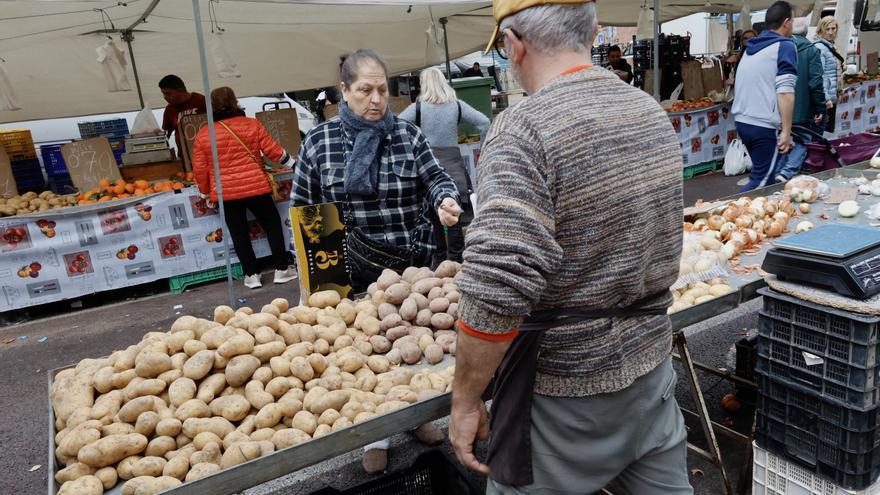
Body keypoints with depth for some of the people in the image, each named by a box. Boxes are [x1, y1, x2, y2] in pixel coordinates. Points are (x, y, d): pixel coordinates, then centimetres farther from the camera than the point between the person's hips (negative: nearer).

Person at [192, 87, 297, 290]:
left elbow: (199, 169, 3)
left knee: (239, 233, 11)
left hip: (225, 193, 1)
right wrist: (293, 164, 15)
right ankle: (281, 269, 14)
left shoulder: (203, 134, 1)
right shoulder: (252, 124, -2)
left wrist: (206, 192, 16)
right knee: (273, 225, 12)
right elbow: (273, 150, 0)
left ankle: (251, 275, 14)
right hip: (255, 187, -1)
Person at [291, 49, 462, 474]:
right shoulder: (318, 141, -3)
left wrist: (445, 200, -25)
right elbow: (301, 209, 2)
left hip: (412, 265, 2)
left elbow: (436, 177, 0)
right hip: (353, 271, -1)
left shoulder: (408, 135, -1)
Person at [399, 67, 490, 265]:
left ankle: (439, 261, 19)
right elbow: (484, 123, -2)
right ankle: (455, 261, 9)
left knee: (433, 217, 10)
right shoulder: (457, 105, 3)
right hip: (453, 163, 1)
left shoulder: (418, 107, -2)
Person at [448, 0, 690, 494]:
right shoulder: (653, 111, 3)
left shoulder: (524, 130, -21)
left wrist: (465, 401, -16)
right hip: (651, 362, 7)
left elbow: (496, 289, -29)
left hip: (563, 386, -6)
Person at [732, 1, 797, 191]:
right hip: (765, 126, -8)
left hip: (742, 121, 8)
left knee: (761, 173, 17)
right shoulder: (785, 46, -6)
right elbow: (785, 91, -16)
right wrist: (786, 131, -15)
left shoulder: (751, 47, 17)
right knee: (761, 181, -4)